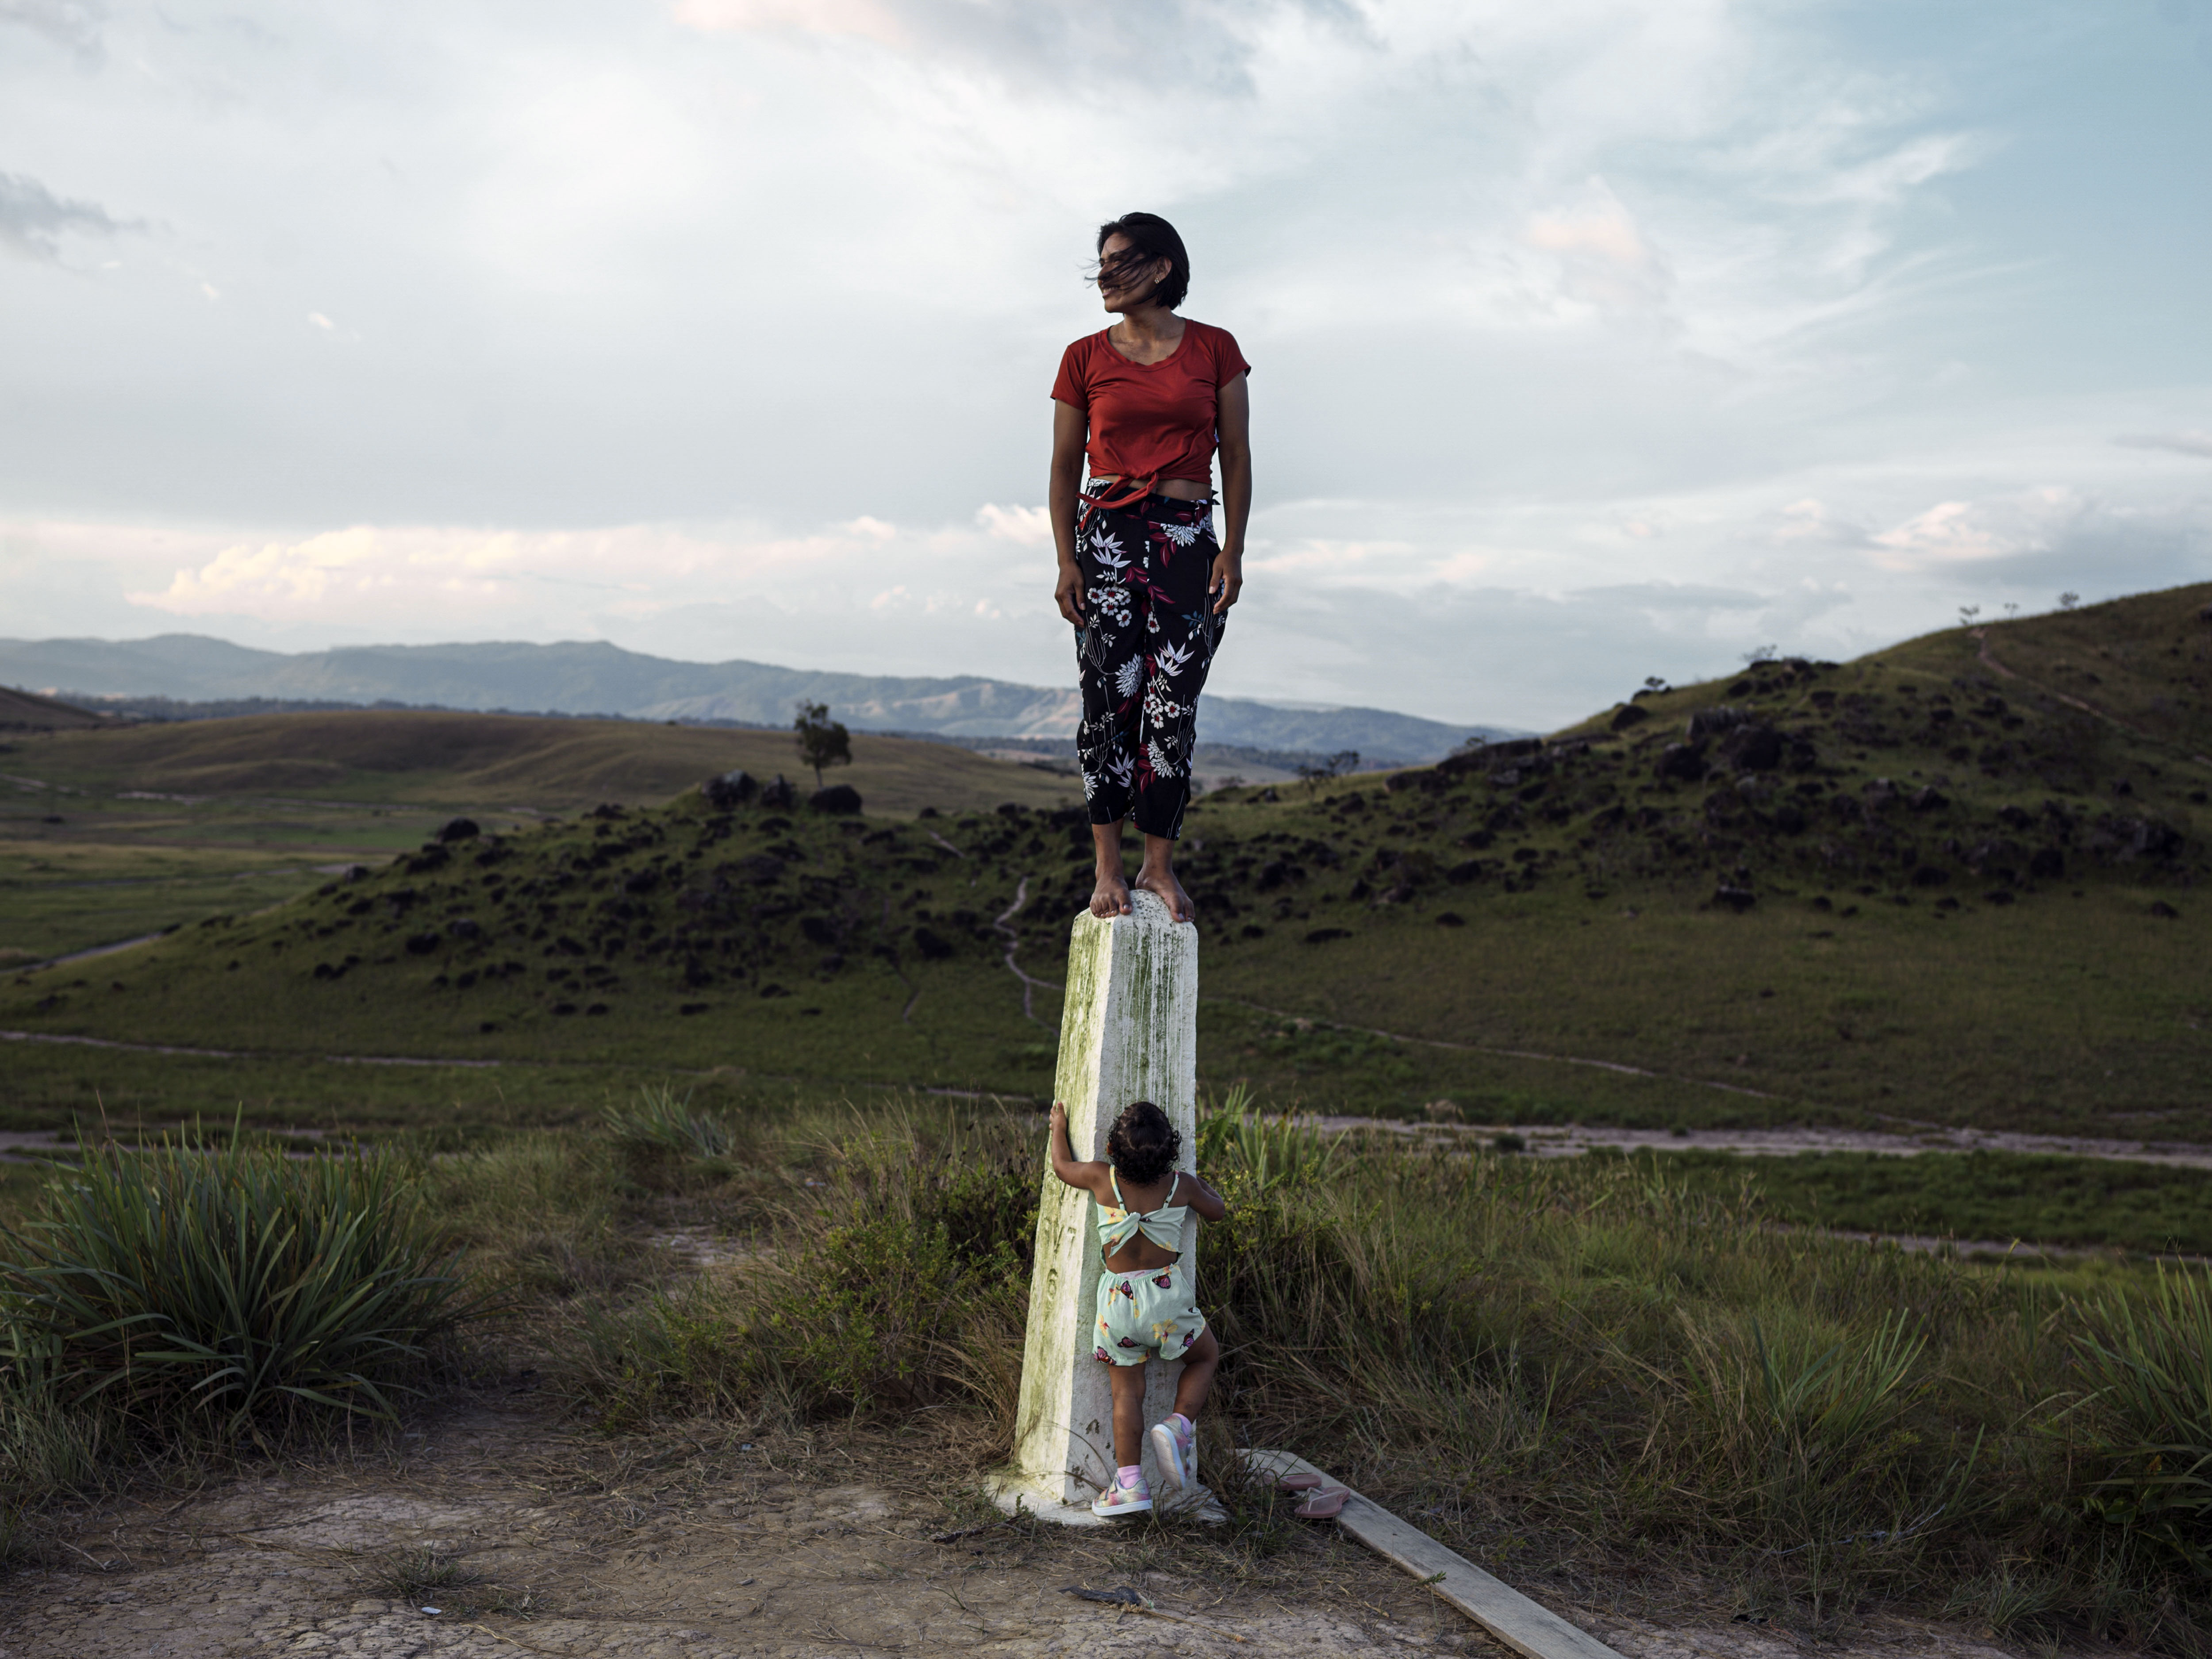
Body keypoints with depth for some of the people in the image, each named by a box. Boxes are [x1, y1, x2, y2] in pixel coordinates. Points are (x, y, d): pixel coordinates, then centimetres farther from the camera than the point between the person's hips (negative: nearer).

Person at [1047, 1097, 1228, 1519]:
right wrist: (1202, 1185, 37)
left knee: (1127, 1390, 10)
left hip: (1119, 1299, 1)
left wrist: (1059, 1126, 32)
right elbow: (1217, 1212, 17)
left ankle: (1130, 1483, 5)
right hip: (1167, 1294, 0)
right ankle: (1178, 1427, -2)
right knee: (1206, 1358, 22)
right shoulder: (1181, 1184, -4)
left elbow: (1062, 1166, 15)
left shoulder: (1103, 1180, -6)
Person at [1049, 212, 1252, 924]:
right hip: (1107, 535, 0)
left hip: (1188, 539, 0)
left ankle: (1159, 864, 9)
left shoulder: (1214, 349, 5)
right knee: (1110, 700, -3)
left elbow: (1236, 456, 5)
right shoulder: (1086, 358, 5)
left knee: (1173, 710, -1)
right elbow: (1065, 466, 6)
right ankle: (1108, 866, 5)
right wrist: (1066, 561, -3)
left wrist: (1233, 550, -4)